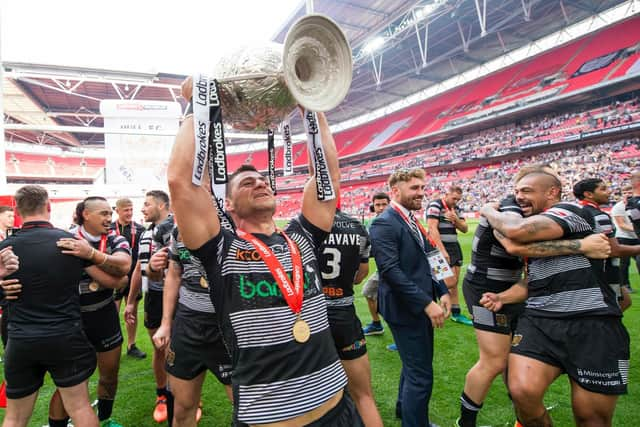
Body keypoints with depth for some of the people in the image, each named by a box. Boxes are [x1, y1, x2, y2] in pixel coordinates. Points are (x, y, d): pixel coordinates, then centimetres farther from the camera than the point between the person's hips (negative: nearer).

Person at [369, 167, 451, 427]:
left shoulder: (412, 221, 11)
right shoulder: (384, 224, -18)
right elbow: (391, 271, -25)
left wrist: (442, 292, 3)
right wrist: (427, 303, -24)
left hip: (421, 306, 10)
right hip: (405, 308, -10)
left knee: (415, 366, 25)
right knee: (421, 376, -1)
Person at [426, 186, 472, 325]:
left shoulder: (456, 209, 13)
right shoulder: (435, 205, -10)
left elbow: (465, 229, 12)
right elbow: (432, 228, -18)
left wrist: (455, 219, -9)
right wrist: (442, 250, -23)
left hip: (455, 247, 8)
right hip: (441, 248, -8)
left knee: (454, 282, 10)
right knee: (450, 282, -13)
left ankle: (456, 313, 20)